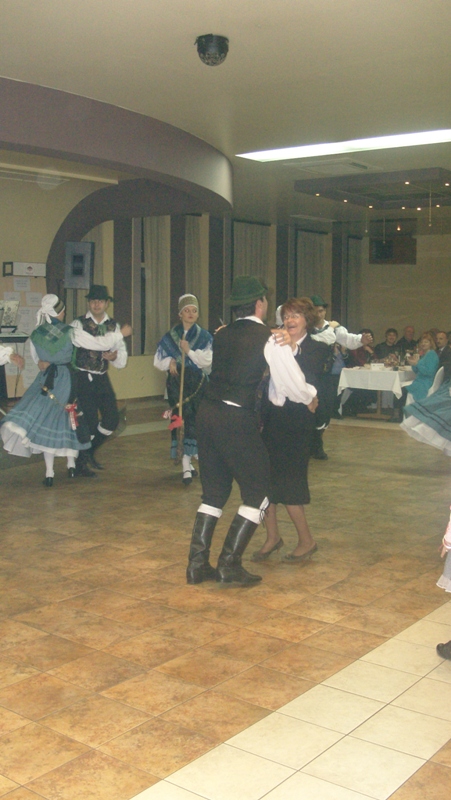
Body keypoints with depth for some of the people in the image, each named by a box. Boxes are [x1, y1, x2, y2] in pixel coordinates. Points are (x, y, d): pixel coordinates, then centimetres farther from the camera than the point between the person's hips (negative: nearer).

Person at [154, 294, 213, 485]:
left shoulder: (205, 337, 5)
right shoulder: (170, 337, 8)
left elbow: (207, 361, -6)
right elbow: (158, 361, 10)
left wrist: (189, 351, -17)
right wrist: (170, 362, -9)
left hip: (198, 383, 1)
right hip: (177, 383, 0)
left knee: (195, 421, 1)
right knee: (182, 420, -9)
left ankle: (186, 462, 15)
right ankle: (186, 465, -9)